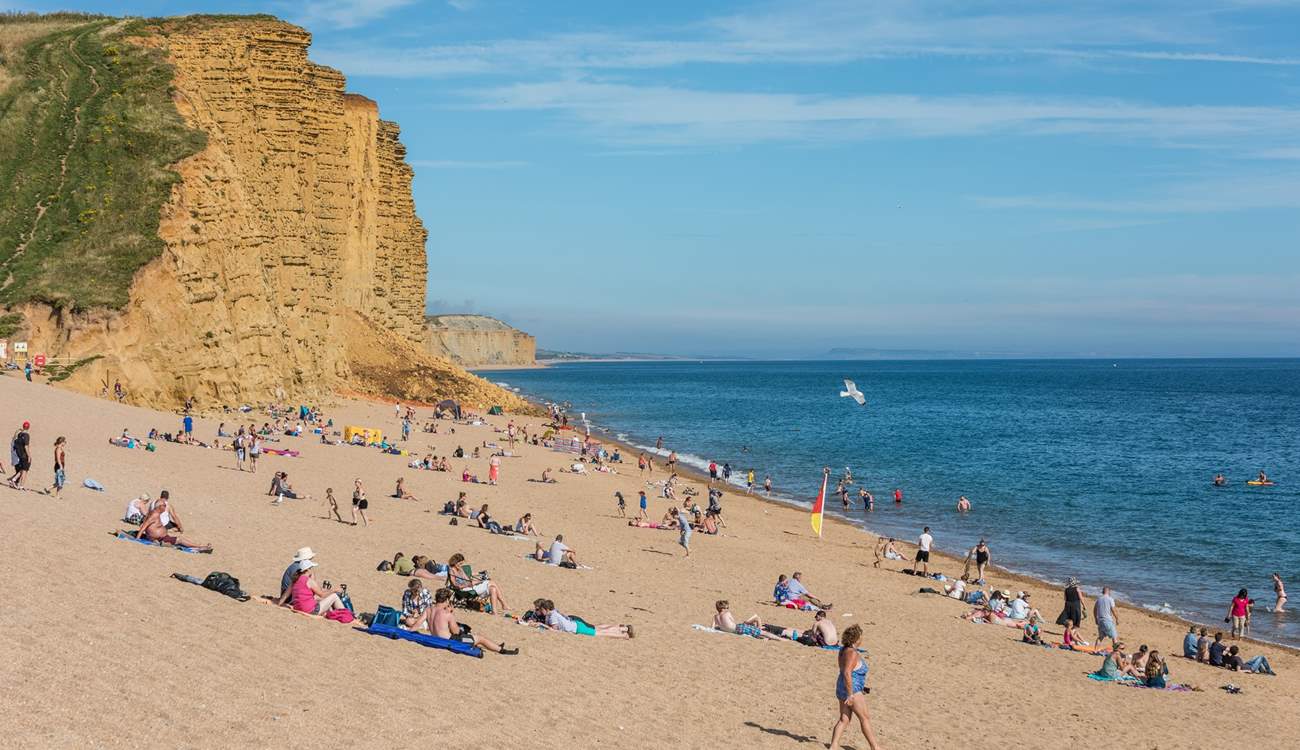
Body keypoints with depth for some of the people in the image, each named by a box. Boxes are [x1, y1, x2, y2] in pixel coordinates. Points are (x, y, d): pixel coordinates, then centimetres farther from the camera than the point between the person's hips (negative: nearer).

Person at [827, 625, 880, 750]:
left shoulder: (844, 650, 10)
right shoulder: (852, 653, -21)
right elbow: (847, 673, -28)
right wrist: (850, 694, -25)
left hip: (841, 688, 9)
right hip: (853, 690, -9)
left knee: (844, 719, 8)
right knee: (865, 718, 3)